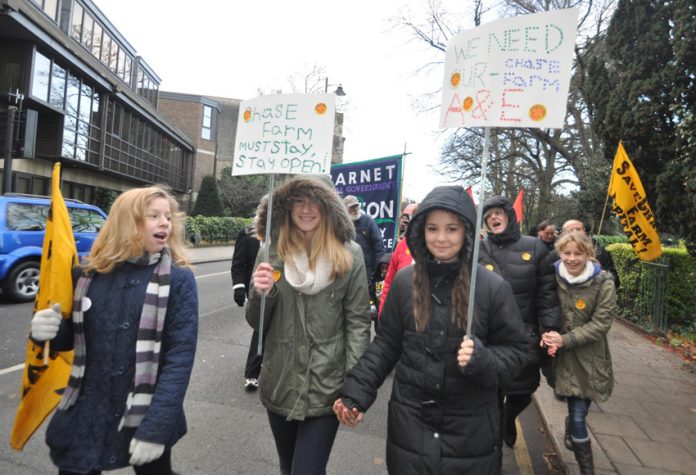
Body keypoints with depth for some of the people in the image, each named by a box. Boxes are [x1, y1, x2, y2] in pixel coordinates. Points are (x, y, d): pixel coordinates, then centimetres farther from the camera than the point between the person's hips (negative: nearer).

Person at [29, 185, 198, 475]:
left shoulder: (178, 279, -12)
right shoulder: (90, 273, -2)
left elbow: (181, 355, -15)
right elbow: (72, 337, 10)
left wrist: (156, 427, -18)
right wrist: (48, 331, -12)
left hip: (146, 416, -2)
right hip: (85, 415, 2)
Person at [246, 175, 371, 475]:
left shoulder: (349, 254, -8)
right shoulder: (271, 251, -2)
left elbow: (358, 321, -5)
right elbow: (256, 324, 3)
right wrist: (260, 295, -19)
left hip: (326, 389, -3)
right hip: (279, 386, 3)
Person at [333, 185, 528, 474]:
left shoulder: (493, 287, -10)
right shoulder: (404, 281, -5)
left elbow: (514, 351, -3)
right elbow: (386, 344, 1)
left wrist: (483, 360, -24)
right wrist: (356, 393, -7)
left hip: (470, 430, -1)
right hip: (410, 423, 1)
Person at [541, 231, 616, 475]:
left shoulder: (603, 283, -10)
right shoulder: (553, 278, -7)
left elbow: (601, 324, -12)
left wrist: (565, 340, -20)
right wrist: (548, 335, -14)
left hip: (590, 356, 0)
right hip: (563, 356, 0)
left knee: (579, 410, 13)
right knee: (578, 413, 0)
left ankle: (570, 433, 46)